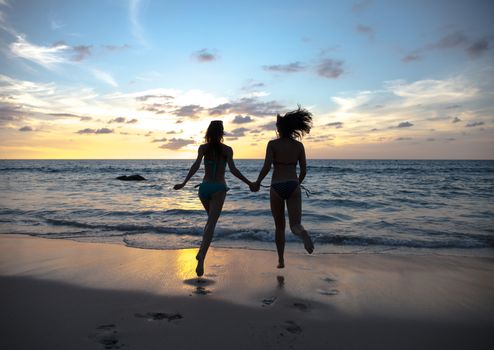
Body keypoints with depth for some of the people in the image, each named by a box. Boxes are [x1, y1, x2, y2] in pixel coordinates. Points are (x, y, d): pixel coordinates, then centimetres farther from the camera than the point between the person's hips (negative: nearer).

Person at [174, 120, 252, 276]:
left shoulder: (203, 148, 4)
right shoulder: (227, 149, 0)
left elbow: (196, 165, -10)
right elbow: (233, 169, -11)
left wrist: (184, 183, -11)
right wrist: (249, 183, -4)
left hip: (204, 187, 3)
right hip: (219, 189, -3)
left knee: (211, 219, 25)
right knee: (211, 224, -7)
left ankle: (202, 251, 18)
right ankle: (201, 258, -22)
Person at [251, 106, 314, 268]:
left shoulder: (272, 144, -2)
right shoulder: (299, 145, 7)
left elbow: (267, 167, -11)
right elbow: (304, 171, 7)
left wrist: (257, 183, 4)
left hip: (277, 188, -1)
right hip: (293, 187, 1)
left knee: (279, 226, 17)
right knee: (295, 226, -3)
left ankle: (281, 260, 23)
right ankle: (303, 234, -40)